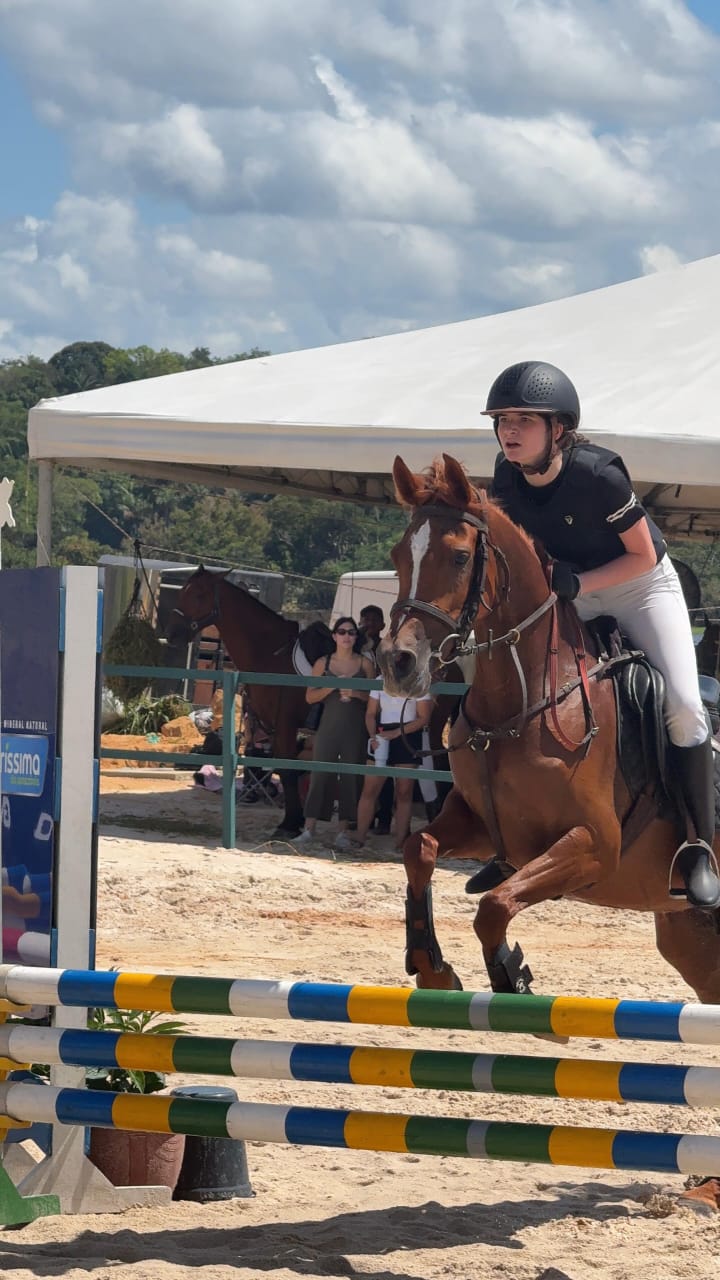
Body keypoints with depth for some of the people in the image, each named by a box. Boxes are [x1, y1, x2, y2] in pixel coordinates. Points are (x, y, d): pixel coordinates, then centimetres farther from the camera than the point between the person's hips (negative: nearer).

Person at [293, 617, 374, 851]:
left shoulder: (365, 664, 5)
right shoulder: (323, 664, 5)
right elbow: (310, 697, 2)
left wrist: (356, 693, -14)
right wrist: (333, 687, -13)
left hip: (355, 729, 0)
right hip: (329, 726, 0)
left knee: (350, 778, 2)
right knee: (319, 776, -3)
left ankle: (343, 831, 8)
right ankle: (309, 829, -2)